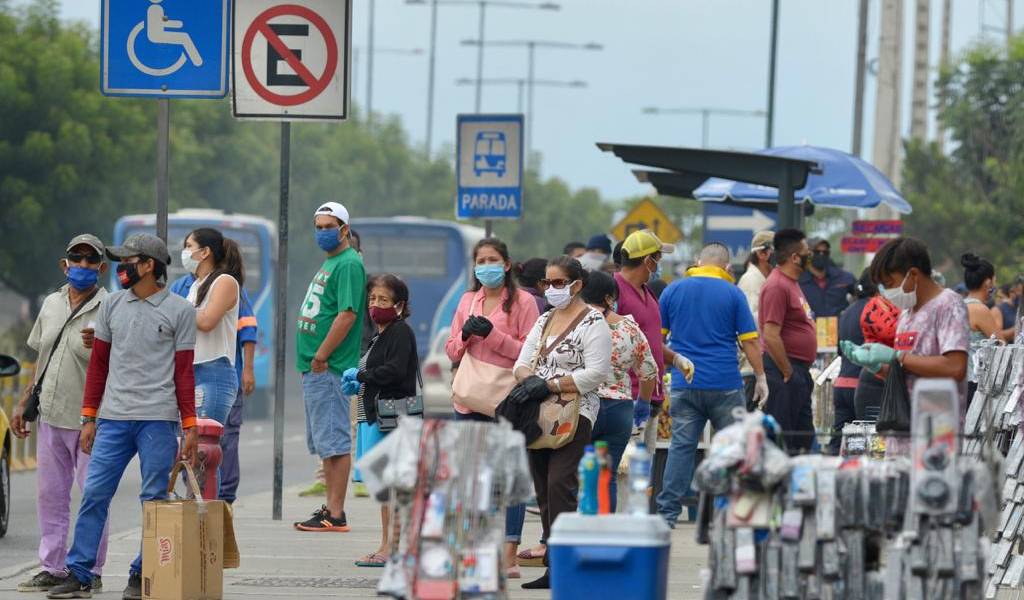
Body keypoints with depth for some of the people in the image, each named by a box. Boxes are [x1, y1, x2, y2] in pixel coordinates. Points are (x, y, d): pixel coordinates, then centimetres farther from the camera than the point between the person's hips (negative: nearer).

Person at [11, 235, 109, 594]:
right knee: (49, 495, 11)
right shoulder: (52, 305, 12)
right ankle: (52, 568, 18)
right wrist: (23, 404, 19)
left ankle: (91, 571, 4)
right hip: (51, 417, 7)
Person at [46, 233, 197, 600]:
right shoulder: (112, 306, 11)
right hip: (113, 418, 3)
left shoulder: (179, 311, 1)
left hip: (158, 421, -3)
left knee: (154, 501, 0)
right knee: (94, 494, -2)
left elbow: (183, 372, 2)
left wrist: (190, 426, -2)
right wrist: (89, 418, 10)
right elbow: (98, 364, 15)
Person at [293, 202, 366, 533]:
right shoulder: (329, 263, 20)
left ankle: (335, 515, -11)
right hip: (315, 369, 11)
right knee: (325, 443, 13)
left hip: (330, 369, -11)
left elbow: (347, 314, -21)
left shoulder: (349, 264, -12)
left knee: (334, 442, -10)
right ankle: (331, 509, 19)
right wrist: (312, 358, 17)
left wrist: (321, 356, -20)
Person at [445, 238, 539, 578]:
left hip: (507, 401, -6)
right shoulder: (467, 301, 16)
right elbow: (452, 352, 16)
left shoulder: (522, 301, -1)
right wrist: (465, 335, -4)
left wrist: (493, 334, -16)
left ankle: (509, 555, -5)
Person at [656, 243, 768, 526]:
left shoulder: (673, 290, 6)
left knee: (681, 446, 1)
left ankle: (668, 511, -4)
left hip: (684, 384, 2)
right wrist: (761, 378, 7)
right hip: (725, 384, -2)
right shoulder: (732, 293, -1)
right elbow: (749, 341, -1)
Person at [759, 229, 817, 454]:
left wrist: (801, 373, 18)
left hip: (799, 370, 11)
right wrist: (788, 374, -19)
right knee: (781, 438, -9)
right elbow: (771, 336, -22)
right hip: (784, 368, -11)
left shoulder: (791, 283, 17)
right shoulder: (777, 286, -16)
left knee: (803, 436, 15)